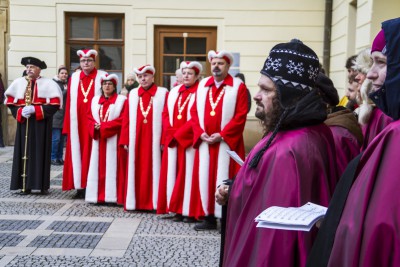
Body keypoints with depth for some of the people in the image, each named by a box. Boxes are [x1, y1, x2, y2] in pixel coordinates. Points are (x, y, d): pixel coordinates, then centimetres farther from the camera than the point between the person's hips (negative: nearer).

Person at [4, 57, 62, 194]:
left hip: (41, 124, -3)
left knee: (41, 153, 0)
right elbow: (10, 102, 9)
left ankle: (43, 185, 6)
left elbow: (55, 104, -8)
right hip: (23, 123, 3)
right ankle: (25, 185, 9)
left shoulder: (48, 84, -2)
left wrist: (35, 109, -15)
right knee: (24, 153, 3)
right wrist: (20, 112, -10)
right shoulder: (18, 82, 7)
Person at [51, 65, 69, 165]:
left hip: (64, 115, 6)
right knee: (56, 138, -7)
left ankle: (60, 157, 17)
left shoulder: (67, 84, 13)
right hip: (56, 115, -6)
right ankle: (53, 158, 2)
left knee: (62, 138, 9)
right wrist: (65, 91, -19)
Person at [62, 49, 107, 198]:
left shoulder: (102, 77, -1)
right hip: (77, 123, 3)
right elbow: (69, 103, 7)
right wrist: (68, 126, 2)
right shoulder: (74, 78, 10)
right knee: (77, 153, 5)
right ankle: (80, 186, 13)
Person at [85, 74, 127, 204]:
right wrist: (95, 127, -11)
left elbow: (122, 120, -10)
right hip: (98, 139, 5)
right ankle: (97, 195, 12)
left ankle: (111, 195, 1)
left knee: (112, 166, -3)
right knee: (98, 167, 6)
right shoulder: (95, 100, 14)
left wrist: (103, 126, -15)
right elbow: (89, 117, 10)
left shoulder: (121, 100, -1)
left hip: (113, 140, -4)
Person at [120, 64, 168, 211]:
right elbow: (126, 119, 8)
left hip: (154, 140, -3)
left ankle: (153, 202, 8)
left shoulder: (163, 94, 1)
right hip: (136, 140, 3)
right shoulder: (132, 94, 11)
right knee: (136, 171, 6)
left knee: (153, 169, 0)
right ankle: (137, 201, 14)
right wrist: (125, 140, 2)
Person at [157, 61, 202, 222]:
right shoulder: (174, 92, 15)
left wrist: (179, 133, -13)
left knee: (188, 173, -3)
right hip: (172, 140, 6)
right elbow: (166, 114, 12)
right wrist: (170, 133, -4)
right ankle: (177, 209, 12)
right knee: (173, 173, 6)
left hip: (189, 140, -6)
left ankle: (189, 212, 3)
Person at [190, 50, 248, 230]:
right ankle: (208, 217, 14)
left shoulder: (238, 86, -2)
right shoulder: (202, 85, 12)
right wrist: (200, 133, -5)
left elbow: (241, 116, -9)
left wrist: (222, 135, -16)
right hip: (205, 142, 5)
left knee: (224, 179, -2)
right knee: (204, 178, 5)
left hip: (227, 142, -4)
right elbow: (194, 112, 10)